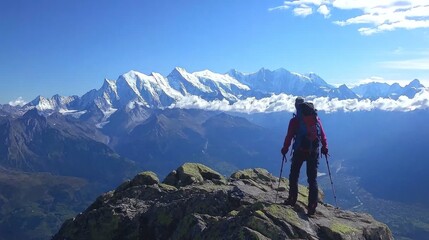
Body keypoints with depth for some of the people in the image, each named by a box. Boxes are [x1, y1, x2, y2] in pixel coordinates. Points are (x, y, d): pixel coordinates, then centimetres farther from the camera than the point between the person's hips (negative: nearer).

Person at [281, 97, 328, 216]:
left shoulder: (294, 120, -5)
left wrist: (285, 149, 7)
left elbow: (289, 136, -5)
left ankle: (292, 199, 21)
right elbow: (323, 135, 6)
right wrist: (325, 148, 16)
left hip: (300, 151, -3)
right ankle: (312, 206, 3)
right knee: (312, 178, 6)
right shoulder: (316, 118, 6)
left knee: (294, 176, 15)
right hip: (314, 151, 3)